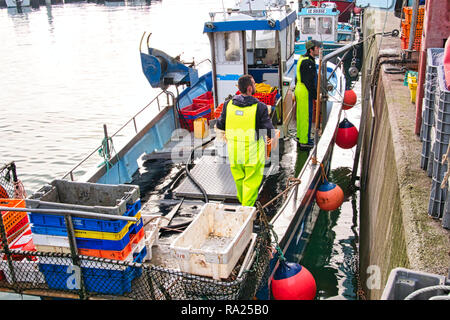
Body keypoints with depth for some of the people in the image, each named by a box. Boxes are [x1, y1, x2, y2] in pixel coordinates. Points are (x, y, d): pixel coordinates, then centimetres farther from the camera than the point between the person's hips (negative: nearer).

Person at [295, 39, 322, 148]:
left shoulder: (302, 59, 12)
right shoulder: (308, 62, -20)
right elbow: (309, 81, -22)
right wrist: (316, 95, -18)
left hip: (299, 90, 10)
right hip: (305, 92, -10)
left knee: (301, 114, 18)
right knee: (306, 116, -4)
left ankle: (300, 136, 30)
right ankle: (304, 141, 3)